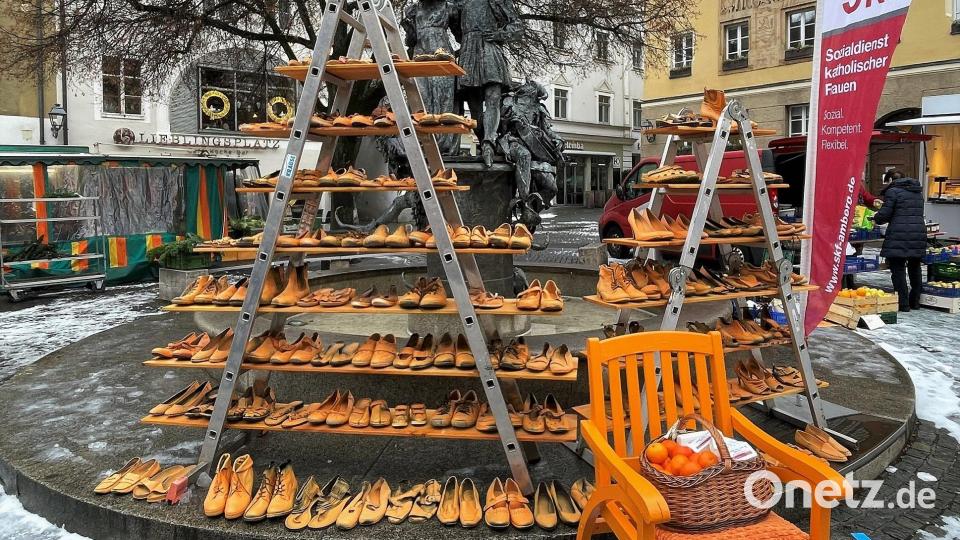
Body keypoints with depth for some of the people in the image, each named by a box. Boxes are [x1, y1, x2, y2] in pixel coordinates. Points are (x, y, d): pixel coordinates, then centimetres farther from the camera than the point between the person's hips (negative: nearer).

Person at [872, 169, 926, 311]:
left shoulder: (892, 191, -4)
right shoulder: (918, 192, 19)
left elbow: (884, 214, -9)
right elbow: (918, 213, 23)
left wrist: (876, 219, 13)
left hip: (899, 235, -7)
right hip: (919, 232, 7)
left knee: (898, 268, -1)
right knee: (915, 267, 18)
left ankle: (903, 303, -1)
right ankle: (915, 301, 25)